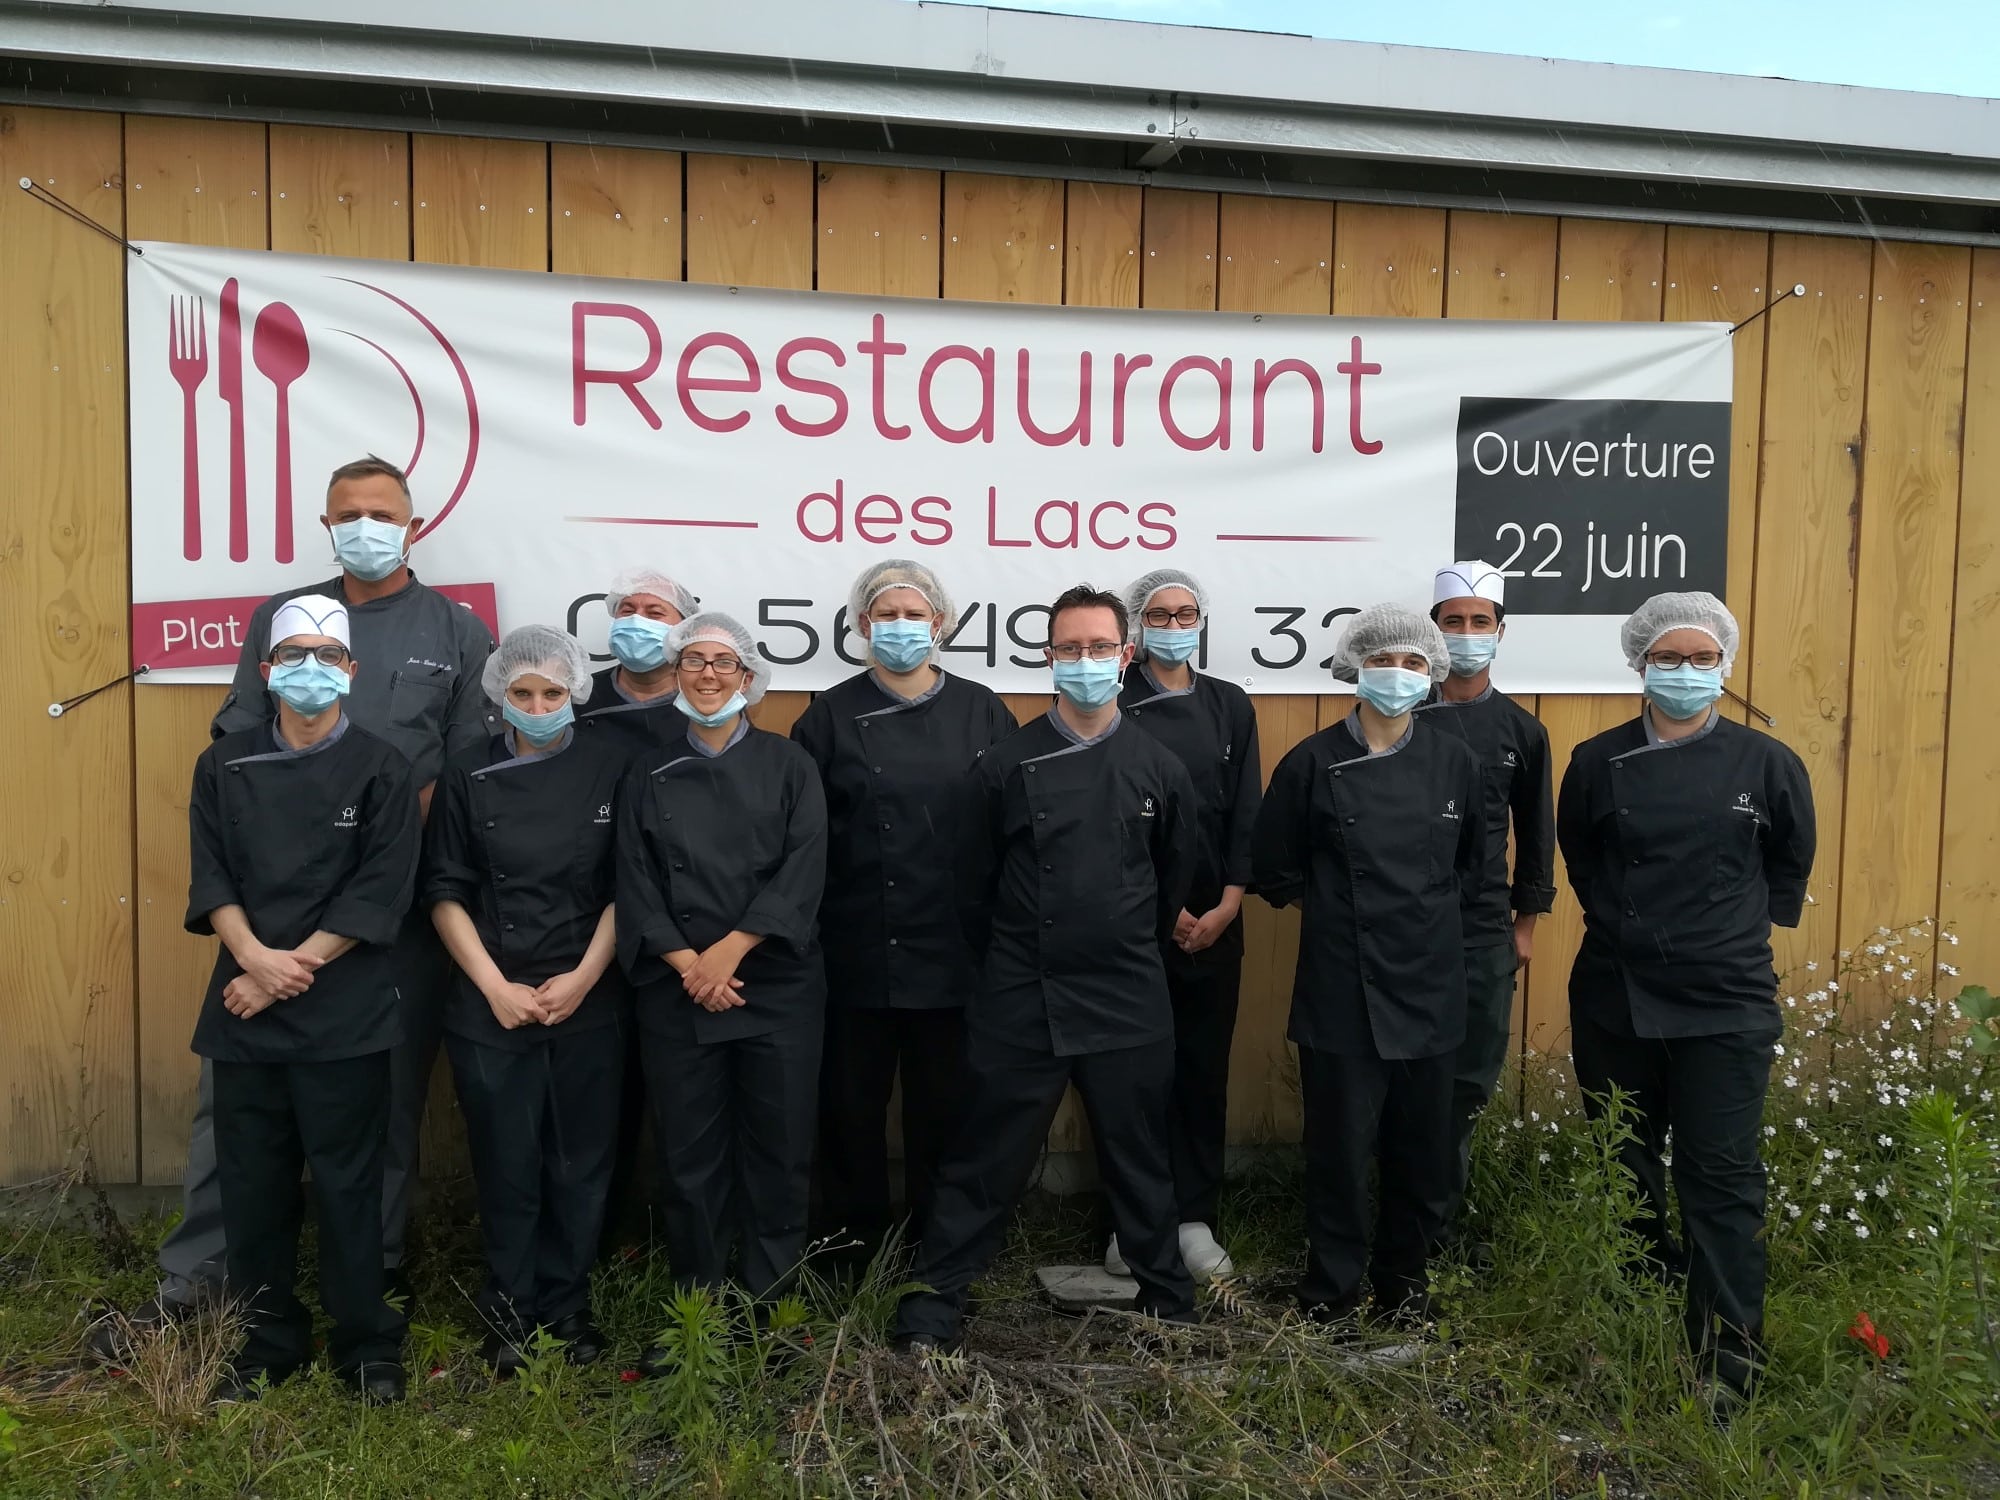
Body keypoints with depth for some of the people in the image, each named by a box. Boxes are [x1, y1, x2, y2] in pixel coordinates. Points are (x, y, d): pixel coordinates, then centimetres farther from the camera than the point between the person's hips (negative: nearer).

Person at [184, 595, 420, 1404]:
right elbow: (210, 876, 1)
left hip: (345, 1012, -3)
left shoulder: (381, 768, -2)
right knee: (253, 1183, 10)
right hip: (243, 1008, 3)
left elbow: (381, 890, -8)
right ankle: (267, 1341, 27)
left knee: (347, 1183, 3)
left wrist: (296, 966, -13)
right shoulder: (225, 765, 8)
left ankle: (366, 1346, 18)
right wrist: (257, 958, -14)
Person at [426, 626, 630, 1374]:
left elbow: (625, 889, 0)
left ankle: (567, 1306, 25)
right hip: (491, 1007, 0)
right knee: (506, 1166, 6)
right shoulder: (468, 779, 1)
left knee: (580, 1164, 8)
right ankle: (508, 1310, 24)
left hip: (589, 1002, 0)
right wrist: (496, 986, -8)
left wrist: (582, 977, -9)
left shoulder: (609, 771, 0)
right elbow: (446, 893, 1)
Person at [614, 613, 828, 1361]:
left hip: (777, 985, -1)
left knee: (779, 1151, 3)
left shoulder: (788, 765, 5)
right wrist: (688, 963, -11)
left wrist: (730, 950, -13)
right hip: (678, 992, 1)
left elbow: (803, 871, -5)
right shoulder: (648, 777, 10)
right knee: (688, 1156, 5)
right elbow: (635, 883, 3)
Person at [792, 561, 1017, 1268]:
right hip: (856, 947, 0)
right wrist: (808, 925, -4)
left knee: (945, 1101, 10)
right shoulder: (831, 715, 4)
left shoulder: (982, 714, 4)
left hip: (953, 949, 0)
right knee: (852, 1097, 10)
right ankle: (852, 1237, 27)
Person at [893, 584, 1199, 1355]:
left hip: (1129, 1002, 2)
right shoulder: (1006, 765, -5)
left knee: (1138, 1155, 16)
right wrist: (1009, 964, 9)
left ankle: (1166, 1296, 33)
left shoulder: (1159, 769, 0)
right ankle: (934, 1302, 18)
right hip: (1020, 1001, -1)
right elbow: (973, 887, 3)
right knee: (986, 1156, 5)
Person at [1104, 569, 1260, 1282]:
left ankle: (1194, 1218, 19)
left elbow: (1246, 813, 5)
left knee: (1204, 1070, 8)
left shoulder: (1230, 706, 8)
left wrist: (1226, 907, -5)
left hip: (1214, 921, 3)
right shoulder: (1112, 706, -2)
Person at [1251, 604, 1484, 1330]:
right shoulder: (1314, 761, -7)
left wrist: (1432, 910, 9)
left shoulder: (1454, 761, 2)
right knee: (1341, 1147, 4)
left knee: (1423, 1147, 12)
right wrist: (1333, 907, 4)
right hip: (1341, 989, -3)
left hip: (1429, 985, 3)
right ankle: (1331, 1290, 22)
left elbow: (1472, 862, 17)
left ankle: (1403, 1276, 33)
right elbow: (1273, 869, 2)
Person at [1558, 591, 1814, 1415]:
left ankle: (1729, 1356, 8)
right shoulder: (1599, 762, 0)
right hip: (1616, 999, 2)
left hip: (1727, 1006, -2)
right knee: (1624, 1168, 13)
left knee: (1721, 1177, -1)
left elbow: (1791, 863, 12)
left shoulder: (1766, 763, -2)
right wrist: (1628, 925, 10)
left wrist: (1744, 928, 8)